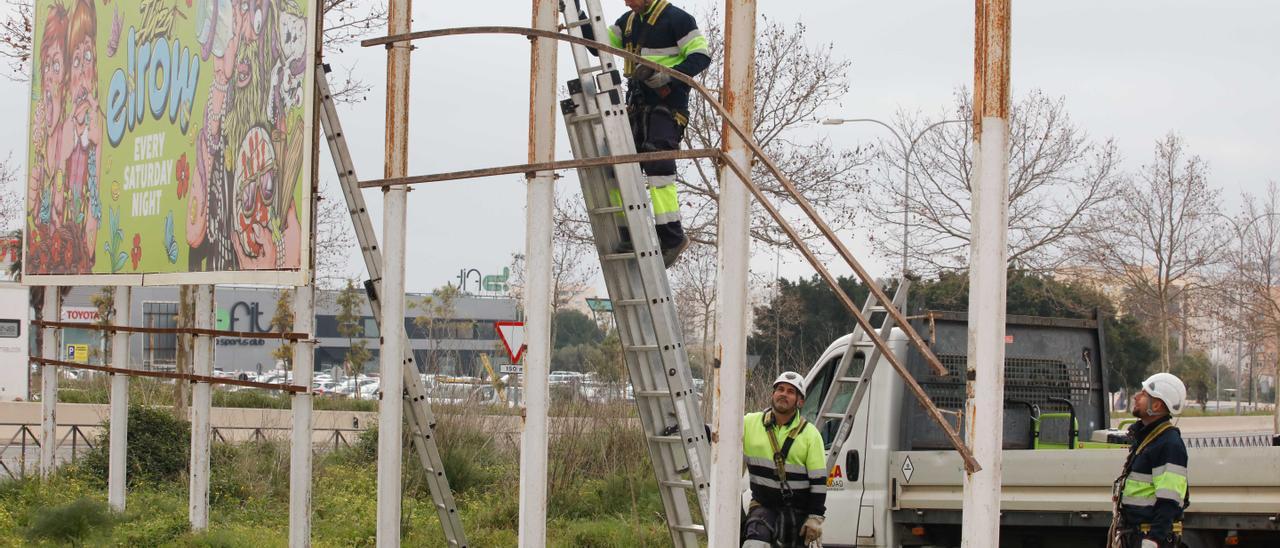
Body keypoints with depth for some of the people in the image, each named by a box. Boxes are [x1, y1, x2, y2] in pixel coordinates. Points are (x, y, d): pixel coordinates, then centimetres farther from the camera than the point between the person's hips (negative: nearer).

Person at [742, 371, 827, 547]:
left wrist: (815, 518, -9)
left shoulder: (810, 434, -3)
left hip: (798, 512, 0)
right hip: (763, 505, 0)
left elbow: (818, 481, -5)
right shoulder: (750, 423, -1)